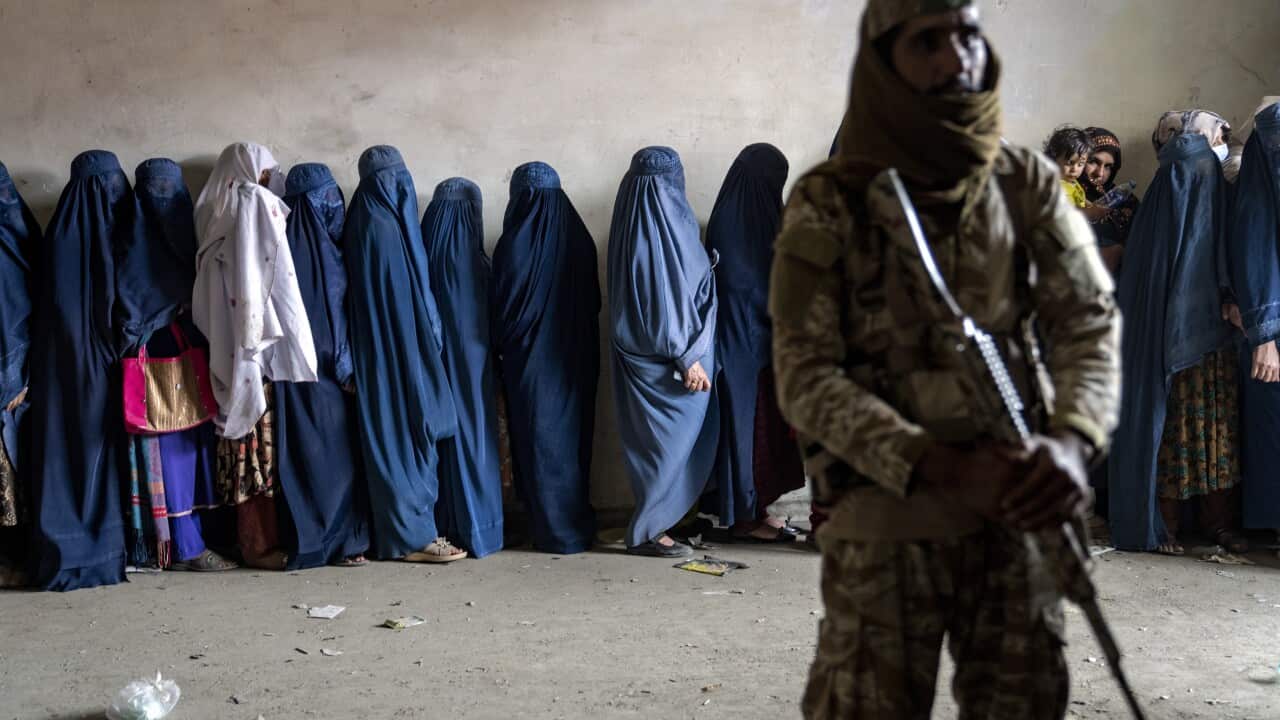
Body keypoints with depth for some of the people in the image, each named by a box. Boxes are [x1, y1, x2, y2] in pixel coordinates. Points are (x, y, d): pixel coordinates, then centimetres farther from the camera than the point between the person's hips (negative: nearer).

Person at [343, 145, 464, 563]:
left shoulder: (364, 224, 11)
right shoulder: (385, 227, -16)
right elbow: (410, 296, -14)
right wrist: (432, 337, -6)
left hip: (381, 353, 9)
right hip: (402, 351, -9)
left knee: (392, 435, 11)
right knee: (408, 433, -4)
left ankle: (403, 529, 17)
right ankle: (412, 535, 0)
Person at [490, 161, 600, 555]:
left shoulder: (517, 242, -15)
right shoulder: (579, 237, 0)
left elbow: (504, 307, -10)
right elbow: (593, 302, 6)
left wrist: (502, 345, 8)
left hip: (531, 360, -5)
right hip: (576, 360, 5)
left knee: (539, 440, 5)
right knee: (573, 436, 15)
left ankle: (555, 531, 9)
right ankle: (578, 523, 23)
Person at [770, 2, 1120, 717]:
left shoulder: (1028, 183, 4)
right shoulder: (828, 204, -6)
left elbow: (1091, 317, 1)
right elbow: (805, 377, -10)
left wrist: (1071, 440, -21)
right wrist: (943, 467, -23)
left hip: (1014, 510, 4)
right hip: (885, 516, -3)